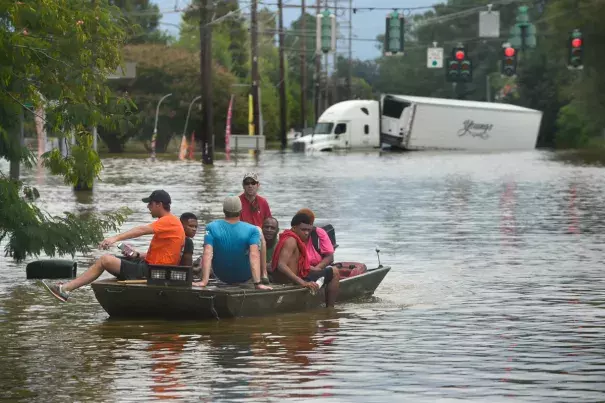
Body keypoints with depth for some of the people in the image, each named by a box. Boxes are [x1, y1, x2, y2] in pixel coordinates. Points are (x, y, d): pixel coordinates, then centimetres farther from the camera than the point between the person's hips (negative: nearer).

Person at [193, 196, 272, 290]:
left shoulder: (211, 228, -17)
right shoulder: (252, 230, -21)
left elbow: (207, 254, -27)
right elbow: (254, 256, -32)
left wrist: (204, 281, -32)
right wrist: (257, 283, -36)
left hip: (222, 277, 2)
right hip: (244, 278, -2)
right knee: (260, 234, 15)